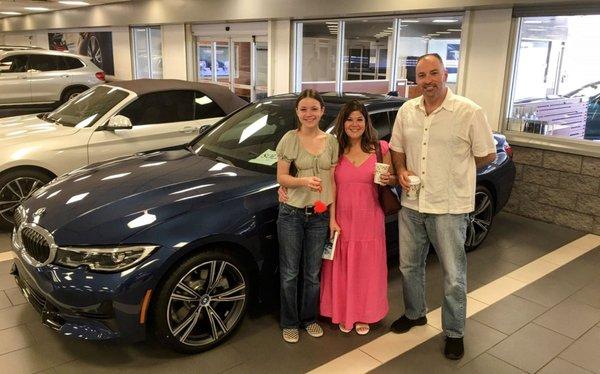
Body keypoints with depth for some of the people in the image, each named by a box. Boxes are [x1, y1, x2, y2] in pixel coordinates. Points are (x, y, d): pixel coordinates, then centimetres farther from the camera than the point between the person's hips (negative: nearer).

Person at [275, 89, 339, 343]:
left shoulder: (331, 141, 3)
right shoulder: (290, 139, -6)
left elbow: (332, 181, 5)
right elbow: (281, 178, -5)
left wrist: (333, 217, 1)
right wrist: (304, 181, -24)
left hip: (319, 216, 2)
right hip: (291, 214, -2)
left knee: (312, 273, 14)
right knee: (289, 273, 8)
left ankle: (309, 319, 33)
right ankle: (290, 323, 26)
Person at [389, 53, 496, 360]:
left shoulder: (469, 112, -11)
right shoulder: (406, 111, 3)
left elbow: (487, 155, -2)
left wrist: (455, 171, 2)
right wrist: (402, 171, -5)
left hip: (449, 207, -4)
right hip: (412, 204, 5)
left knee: (454, 276, 7)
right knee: (409, 265, 19)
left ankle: (454, 332, 27)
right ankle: (414, 313, 43)